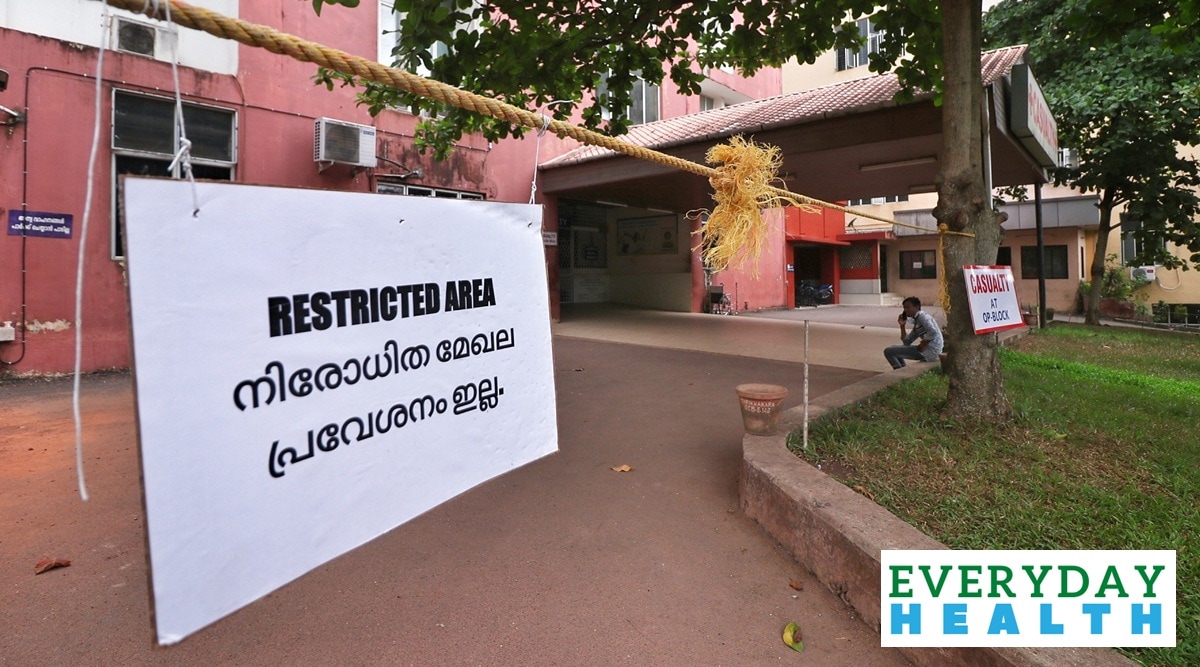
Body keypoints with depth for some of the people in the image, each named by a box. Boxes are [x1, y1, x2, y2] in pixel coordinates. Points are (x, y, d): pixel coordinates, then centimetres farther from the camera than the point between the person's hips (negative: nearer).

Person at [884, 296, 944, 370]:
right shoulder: (916, 321, 19)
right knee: (894, 348, 27)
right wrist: (902, 325, 11)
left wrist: (922, 345, -16)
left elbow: (933, 332, -27)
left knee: (888, 351, -9)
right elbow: (906, 342, 19)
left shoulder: (922, 316, -9)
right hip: (927, 350, 10)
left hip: (930, 351, -10)